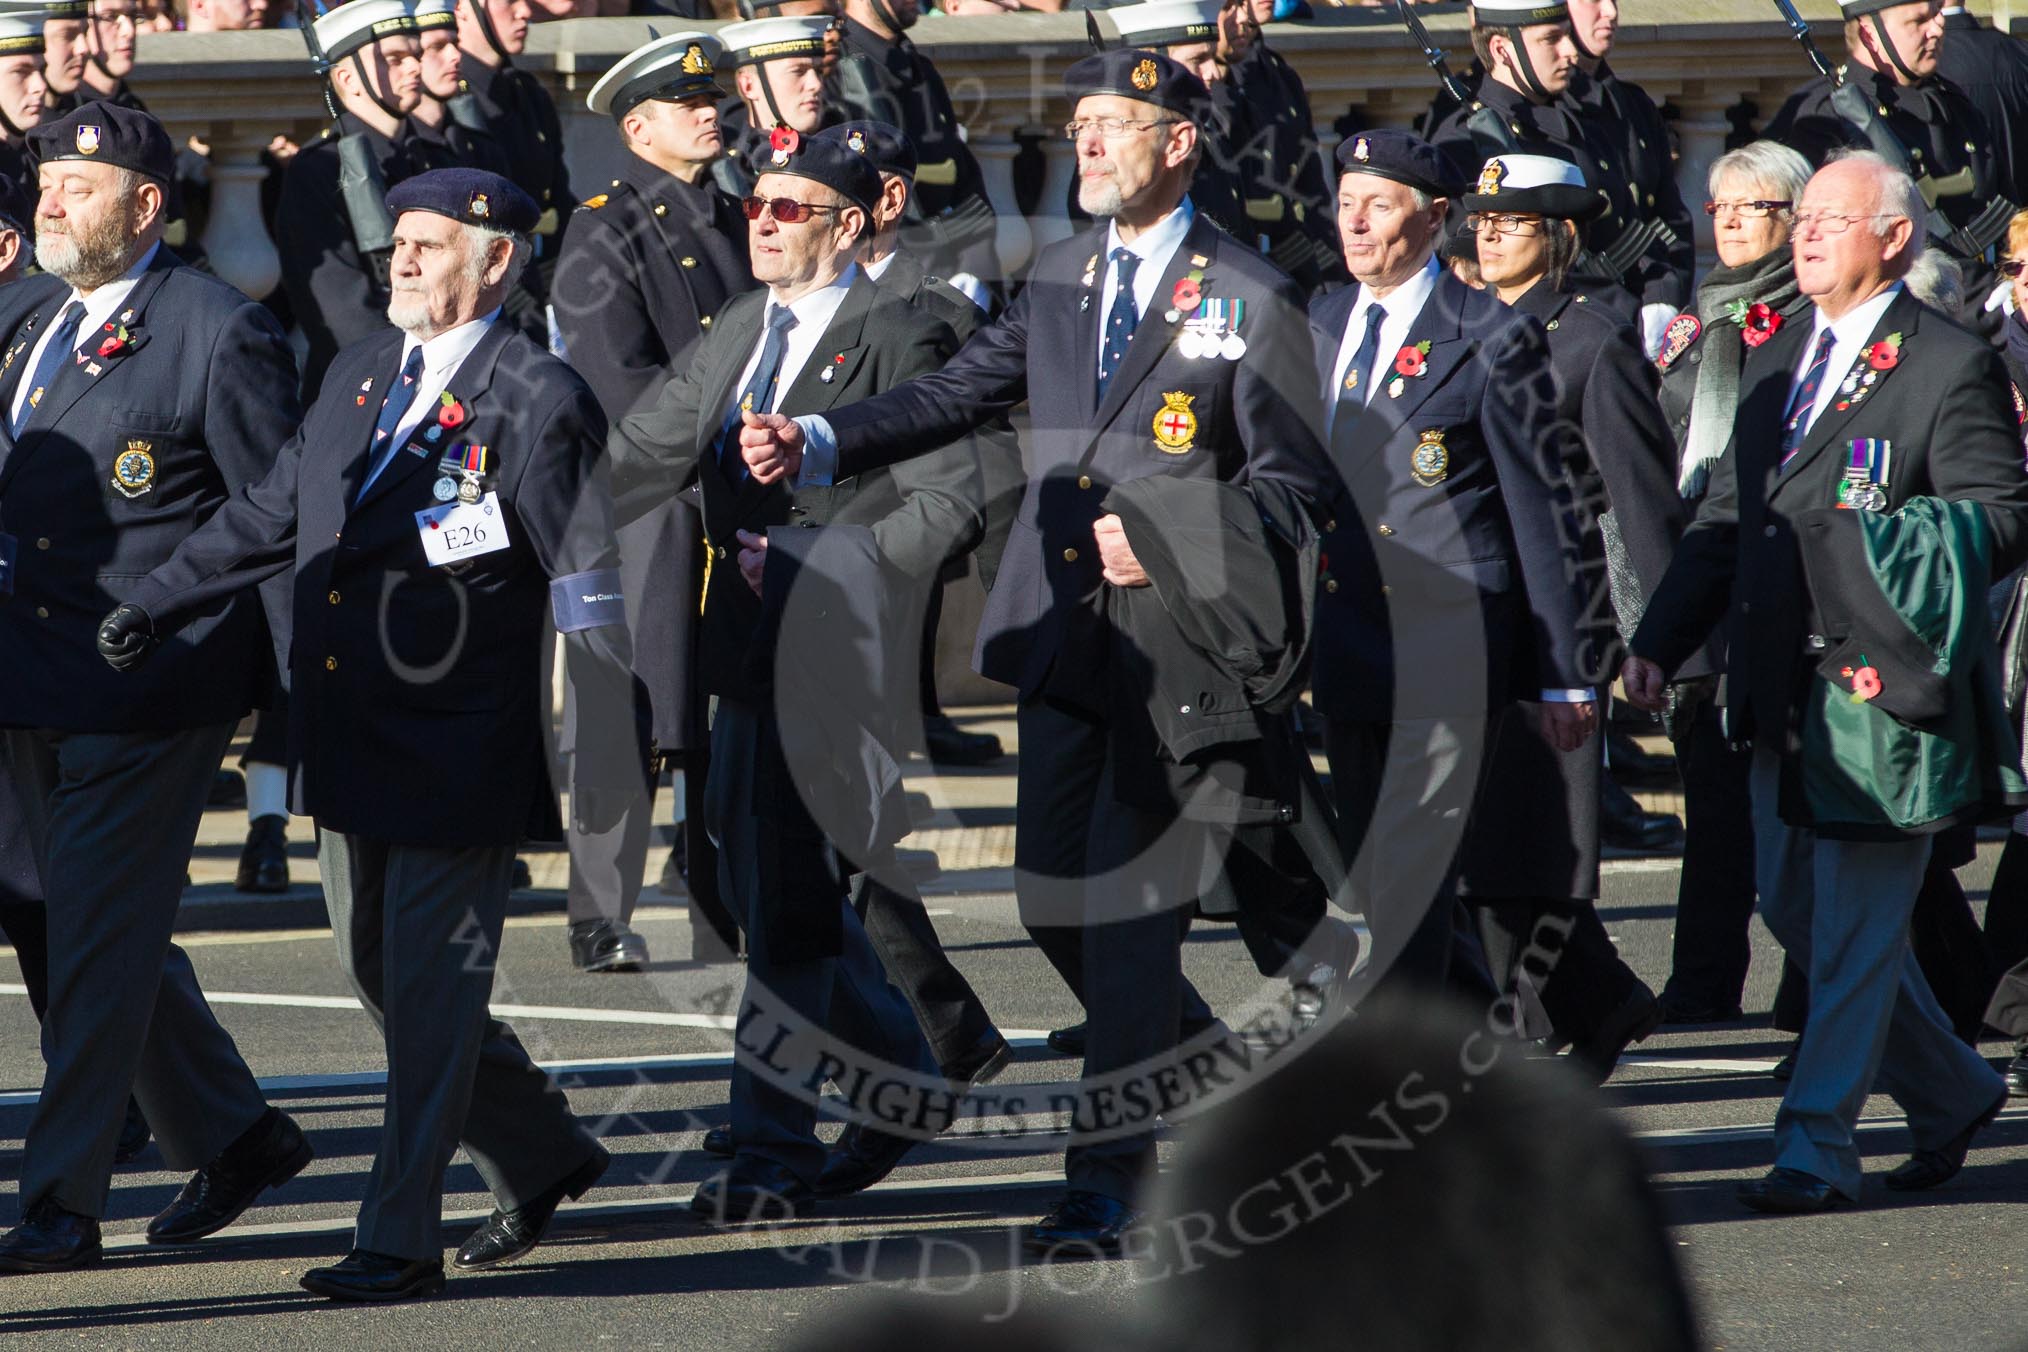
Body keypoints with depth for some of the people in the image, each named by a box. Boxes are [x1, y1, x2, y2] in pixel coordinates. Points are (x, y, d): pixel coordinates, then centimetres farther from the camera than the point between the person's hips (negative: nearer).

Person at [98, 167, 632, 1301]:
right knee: (382, 977, 14)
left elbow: (590, 580, -13)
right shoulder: (364, 374, 12)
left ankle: (401, 1241, 0)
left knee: (430, 991, -4)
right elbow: (274, 514, 22)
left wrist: (612, 752, -17)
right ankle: (543, 1157, 32)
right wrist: (157, 605, 20)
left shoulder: (539, 403, -10)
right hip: (351, 740, 8)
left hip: (460, 750, -8)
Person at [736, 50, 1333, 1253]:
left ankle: (1107, 1179, -3)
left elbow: (1295, 482, -7)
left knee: (1129, 903, -7)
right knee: (1051, 895, 10)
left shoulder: (1252, 298, -7)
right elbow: (959, 393, 8)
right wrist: (816, 444, -5)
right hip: (1063, 636, 7)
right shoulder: (1060, 278, 13)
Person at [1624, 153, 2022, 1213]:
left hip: (1883, 687, -8)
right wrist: (1657, 643, 7)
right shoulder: (1775, 361, 16)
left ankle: (1816, 1145, -1)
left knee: (1857, 923, -5)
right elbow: (1725, 521, 17)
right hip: (1782, 687, 8)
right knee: (1796, 907, 12)